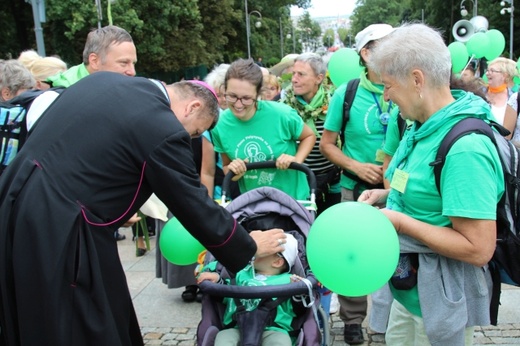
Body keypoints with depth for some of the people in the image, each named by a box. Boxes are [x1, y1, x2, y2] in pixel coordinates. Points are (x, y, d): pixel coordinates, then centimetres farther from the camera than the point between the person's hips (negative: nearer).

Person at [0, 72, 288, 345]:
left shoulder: (105, 79, 10)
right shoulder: (165, 131, -14)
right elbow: (197, 208, -7)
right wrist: (250, 246, 8)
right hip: (56, 227, -9)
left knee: (33, 320, 23)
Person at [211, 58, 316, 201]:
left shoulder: (281, 114, -20)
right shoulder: (219, 125, -13)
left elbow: (309, 136, -1)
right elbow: (226, 167, 2)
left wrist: (297, 160, -18)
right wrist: (233, 172, -19)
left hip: (292, 197, -2)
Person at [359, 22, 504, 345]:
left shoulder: (465, 146, -27)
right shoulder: (424, 127, 1)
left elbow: (479, 249, -28)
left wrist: (400, 222, -24)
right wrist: (387, 195, 4)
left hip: (442, 297, -8)